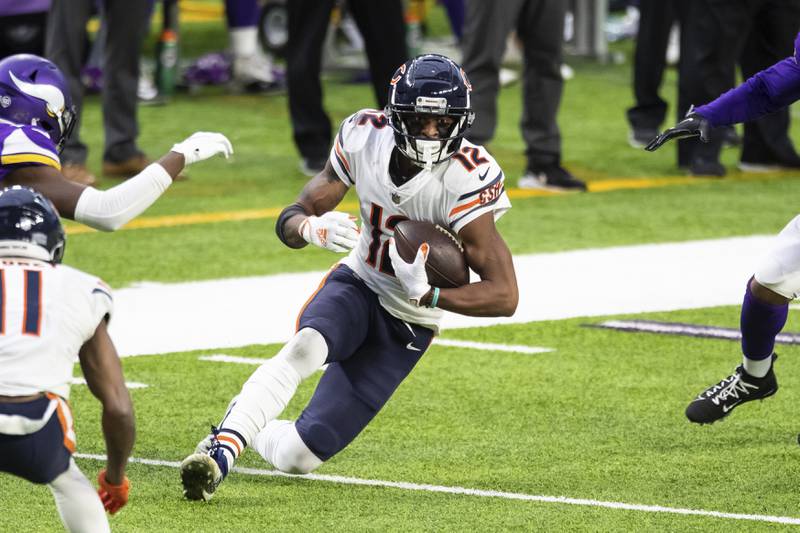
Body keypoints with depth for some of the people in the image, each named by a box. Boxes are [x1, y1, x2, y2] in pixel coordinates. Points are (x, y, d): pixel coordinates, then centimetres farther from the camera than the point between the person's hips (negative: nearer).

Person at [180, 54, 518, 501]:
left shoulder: (467, 179, -26)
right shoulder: (365, 138, -13)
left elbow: (505, 296, -26)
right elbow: (289, 222, -6)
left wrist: (427, 295, -41)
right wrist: (313, 228, -31)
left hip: (408, 325, -2)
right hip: (357, 285, 2)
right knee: (307, 346, -37)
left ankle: (249, 430, 25)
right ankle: (221, 449, -34)